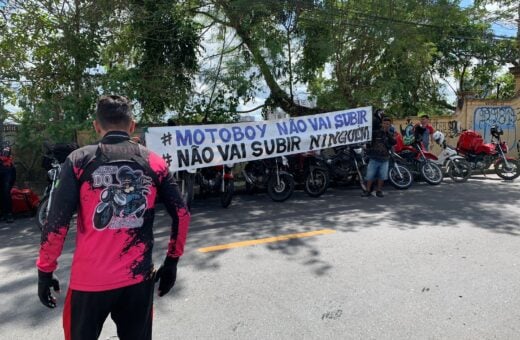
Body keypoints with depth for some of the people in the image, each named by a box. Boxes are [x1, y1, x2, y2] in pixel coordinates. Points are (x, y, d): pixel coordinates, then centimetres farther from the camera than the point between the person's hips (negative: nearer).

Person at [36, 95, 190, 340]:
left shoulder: (79, 160, -6)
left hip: (90, 279, -1)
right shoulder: (154, 162, -1)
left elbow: (57, 222, -10)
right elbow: (181, 214, -2)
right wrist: (172, 262, 9)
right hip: (138, 278, 2)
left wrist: (45, 272, 4)